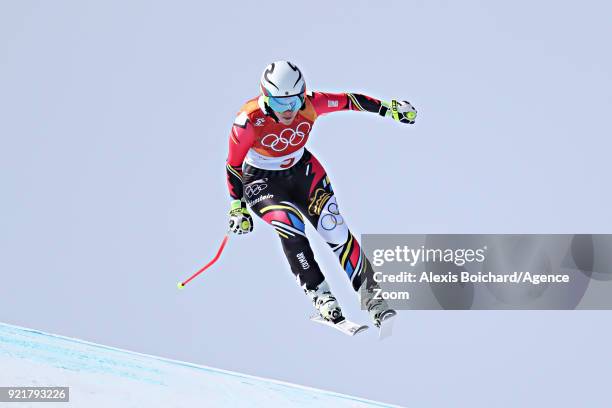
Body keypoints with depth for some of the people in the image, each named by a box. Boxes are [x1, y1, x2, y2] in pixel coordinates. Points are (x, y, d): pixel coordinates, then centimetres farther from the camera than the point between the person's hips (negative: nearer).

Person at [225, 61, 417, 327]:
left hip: (302, 170, 2)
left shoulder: (310, 105, -23)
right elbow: (233, 165, -13)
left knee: (334, 227, -14)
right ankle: (318, 293, -16)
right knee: (291, 228, -29)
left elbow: (348, 101, -6)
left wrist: (387, 108, -8)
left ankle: (368, 293, -2)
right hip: (261, 182, -2)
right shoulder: (249, 121, -29)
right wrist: (237, 206, -5)